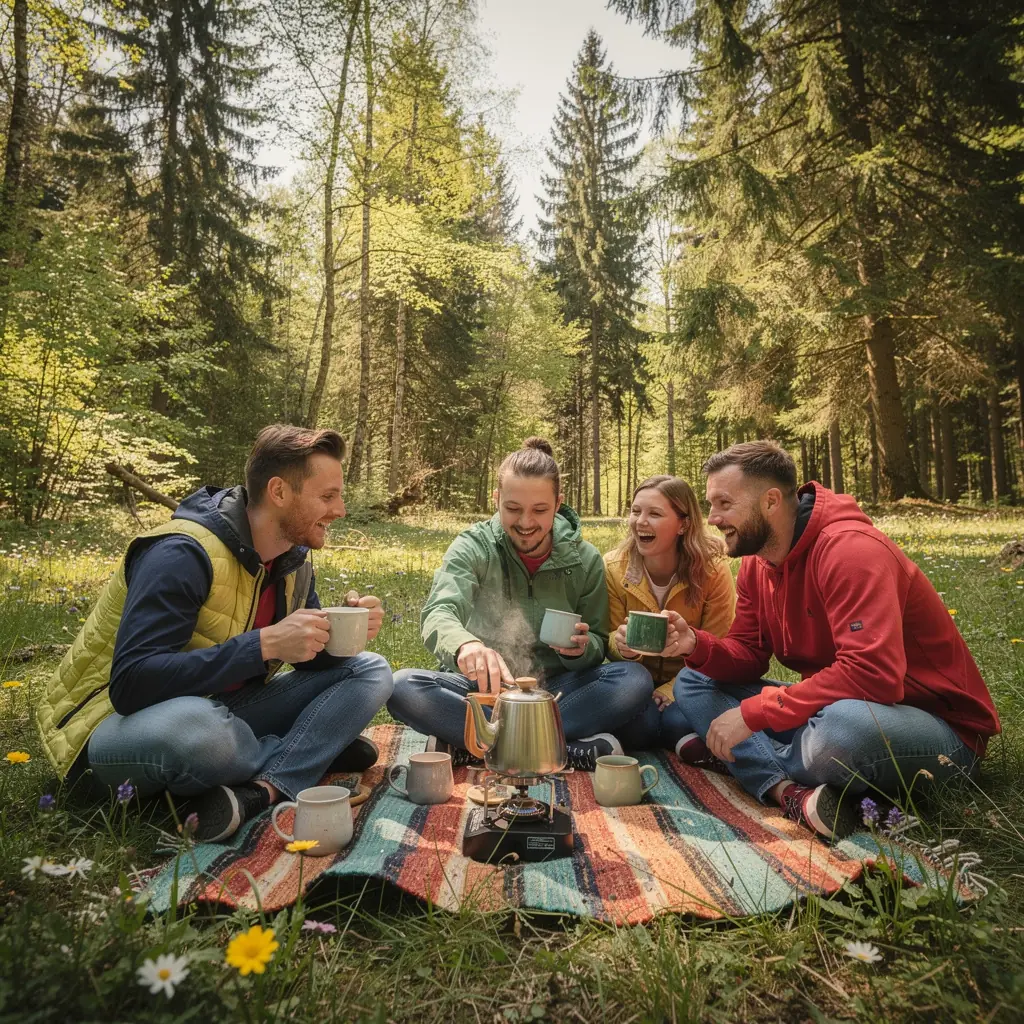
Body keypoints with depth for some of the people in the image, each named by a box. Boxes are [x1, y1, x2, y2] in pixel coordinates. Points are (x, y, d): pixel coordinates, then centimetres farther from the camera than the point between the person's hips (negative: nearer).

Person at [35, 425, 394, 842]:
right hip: (122, 724, -7)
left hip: (218, 714, 7)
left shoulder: (293, 561, -1)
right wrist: (264, 644, -36)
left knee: (370, 671, -4)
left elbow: (312, 656, 7)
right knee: (190, 724, -43)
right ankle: (312, 754, -14)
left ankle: (263, 789, -22)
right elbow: (132, 684, -33)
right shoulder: (183, 554, -25)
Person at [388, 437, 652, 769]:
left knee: (635, 680, -25)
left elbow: (597, 646, 5)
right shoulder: (473, 546, -6)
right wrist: (464, 645, -48)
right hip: (484, 690, -1)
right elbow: (438, 614, -24)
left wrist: (582, 649, -21)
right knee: (403, 686, -29)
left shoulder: (584, 559, 0)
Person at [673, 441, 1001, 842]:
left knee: (843, 725, -43)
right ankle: (789, 791, -22)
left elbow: (871, 674, -35)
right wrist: (696, 645, -19)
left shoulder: (850, 548, -24)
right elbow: (748, 655, 3)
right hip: (828, 709, 8)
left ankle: (750, 761, -9)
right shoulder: (756, 563, 3)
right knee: (693, 682, -1)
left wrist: (752, 712, -30)